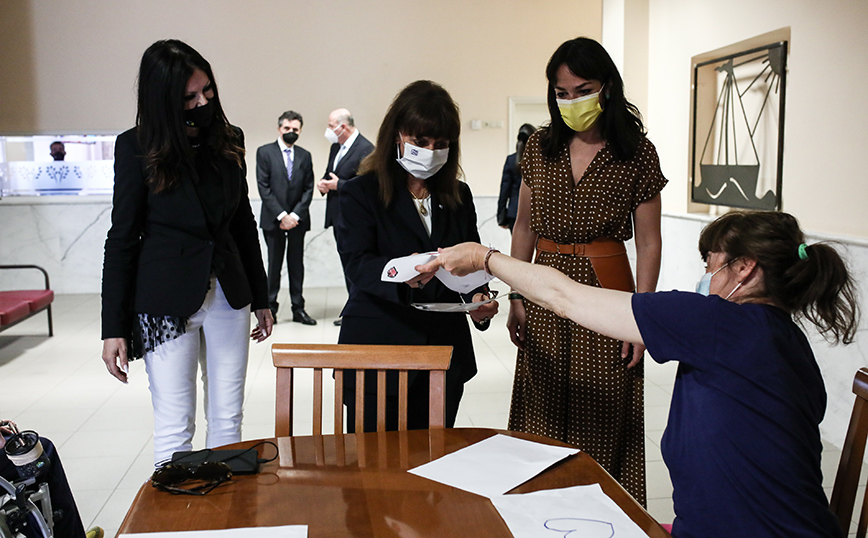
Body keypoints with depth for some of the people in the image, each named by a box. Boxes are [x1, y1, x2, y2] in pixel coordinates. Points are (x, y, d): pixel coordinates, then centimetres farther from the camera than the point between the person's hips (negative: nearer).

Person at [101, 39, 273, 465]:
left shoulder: (228, 140, 3)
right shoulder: (137, 148, -7)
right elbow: (122, 239, -5)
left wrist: (260, 299, 14)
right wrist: (114, 328, -7)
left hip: (228, 295, 4)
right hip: (167, 301, -4)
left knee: (227, 420, 10)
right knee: (175, 429, 3)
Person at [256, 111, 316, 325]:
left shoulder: (305, 156, 10)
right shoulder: (264, 152, 1)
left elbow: (308, 189, 6)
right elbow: (263, 187, -6)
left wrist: (295, 214, -7)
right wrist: (281, 215, -12)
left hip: (297, 219, 3)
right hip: (273, 219, -2)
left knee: (297, 264, 6)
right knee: (274, 264, 1)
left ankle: (298, 308, 11)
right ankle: (271, 307, 10)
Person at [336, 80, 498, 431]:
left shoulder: (458, 195, 12)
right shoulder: (360, 193, -2)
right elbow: (357, 264, -16)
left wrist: (479, 298, -11)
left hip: (445, 350, 4)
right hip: (377, 348, -4)